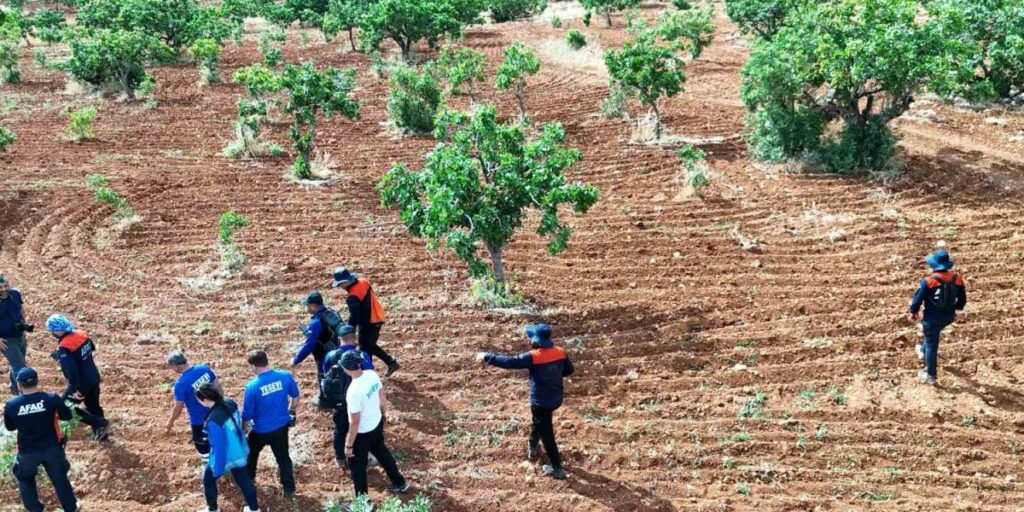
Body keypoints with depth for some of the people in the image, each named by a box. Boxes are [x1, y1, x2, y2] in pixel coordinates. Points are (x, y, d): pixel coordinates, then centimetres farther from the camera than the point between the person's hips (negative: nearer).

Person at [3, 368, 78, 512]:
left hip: (27, 451, 0)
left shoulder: (11, 405, -16)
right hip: (52, 448, 0)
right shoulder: (51, 399, -18)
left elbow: (10, 427, 1)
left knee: (25, 480, 27)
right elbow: (67, 416, -3)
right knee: (59, 478, 21)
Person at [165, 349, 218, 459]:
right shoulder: (204, 368, -9)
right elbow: (218, 386, 2)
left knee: (204, 450, 13)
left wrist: (170, 422, 2)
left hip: (199, 421, -6)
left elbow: (178, 408, -16)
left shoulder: (181, 384, -25)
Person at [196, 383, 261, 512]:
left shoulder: (214, 420, -36)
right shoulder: (230, 403, -14)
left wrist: (218, 469, -15)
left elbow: (219, 447, -28)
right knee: (243, 479, 25)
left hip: (225, 457, -6)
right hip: (240, 452, 6)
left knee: (208, 480, 22)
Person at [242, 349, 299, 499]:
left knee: (251, 454, 26)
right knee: (283, 456, 20)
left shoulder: (252, 386, -25)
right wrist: (291, 412, 20)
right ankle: (289, 489, 28)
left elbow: (247, 414, -16)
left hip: (260, 430, -2)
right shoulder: (285, 376, -15)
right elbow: (295, 397, 1)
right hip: (282, 426, 3)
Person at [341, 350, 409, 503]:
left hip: (362, 433, -7)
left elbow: (355, 423, -27)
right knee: (381, 452, 31)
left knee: (357, 466, 14)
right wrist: (382, 414, 22)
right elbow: (383, 399, 3)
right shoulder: (372, 375, -14)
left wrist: (348, 445, -15)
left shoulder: (354, 391, -35)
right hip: (377, 423, 7)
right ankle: (400, 483, 49)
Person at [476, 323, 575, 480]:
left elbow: (510, 362, -21)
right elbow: (569, 370, 8)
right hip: (557, 399, 7)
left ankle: (557, 468, 11)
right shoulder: (560, 352, -5)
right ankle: (532, 447, 54)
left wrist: (488, 357, -14)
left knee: (546, 434, 6)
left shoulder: (533, 356, -23)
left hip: (541, 401, -7)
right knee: (539, 421, 33)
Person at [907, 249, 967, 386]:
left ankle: (931, 375, 20)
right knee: (932, 336, 35)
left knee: (931, 345, 10)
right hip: (949, 316, 5)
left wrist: (912, 312, 7)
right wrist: (955, 309, 23)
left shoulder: (928, 281, -22)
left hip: (932, 317, -5)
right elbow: (962, 300, 4)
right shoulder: (957, 278, -8)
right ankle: (923, 351, 58)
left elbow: (918, 298, -12)